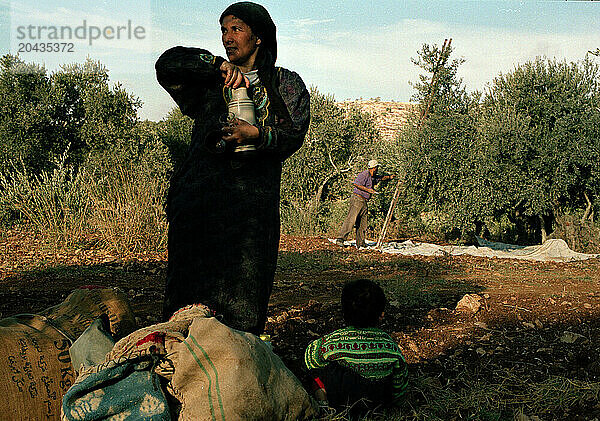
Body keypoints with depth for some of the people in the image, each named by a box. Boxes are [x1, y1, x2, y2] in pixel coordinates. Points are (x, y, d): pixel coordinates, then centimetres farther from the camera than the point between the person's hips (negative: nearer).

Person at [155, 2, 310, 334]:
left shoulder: (286, 85, 16)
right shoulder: (210, 83, 19)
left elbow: (294, 135, 2)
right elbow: (167, 64, 5)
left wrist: (258, 134, -19)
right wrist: (218, 64, -6)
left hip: (253, 198, -1)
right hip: (200, 195, 1)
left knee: (242, 302, -6)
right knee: (192, 293, -4)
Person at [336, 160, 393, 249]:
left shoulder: (373, 177, 18)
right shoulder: (364, 174, -11)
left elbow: (380, 178, 37)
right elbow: (355, 184, -22)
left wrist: (389, 177, 20)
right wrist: (367, 189, -20)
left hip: (364, 202, 9)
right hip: (357, 199, -9)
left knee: (362, 223, 7)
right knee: (351, 219, -16)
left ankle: (360, 243, 11)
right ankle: (340, 239, -17)